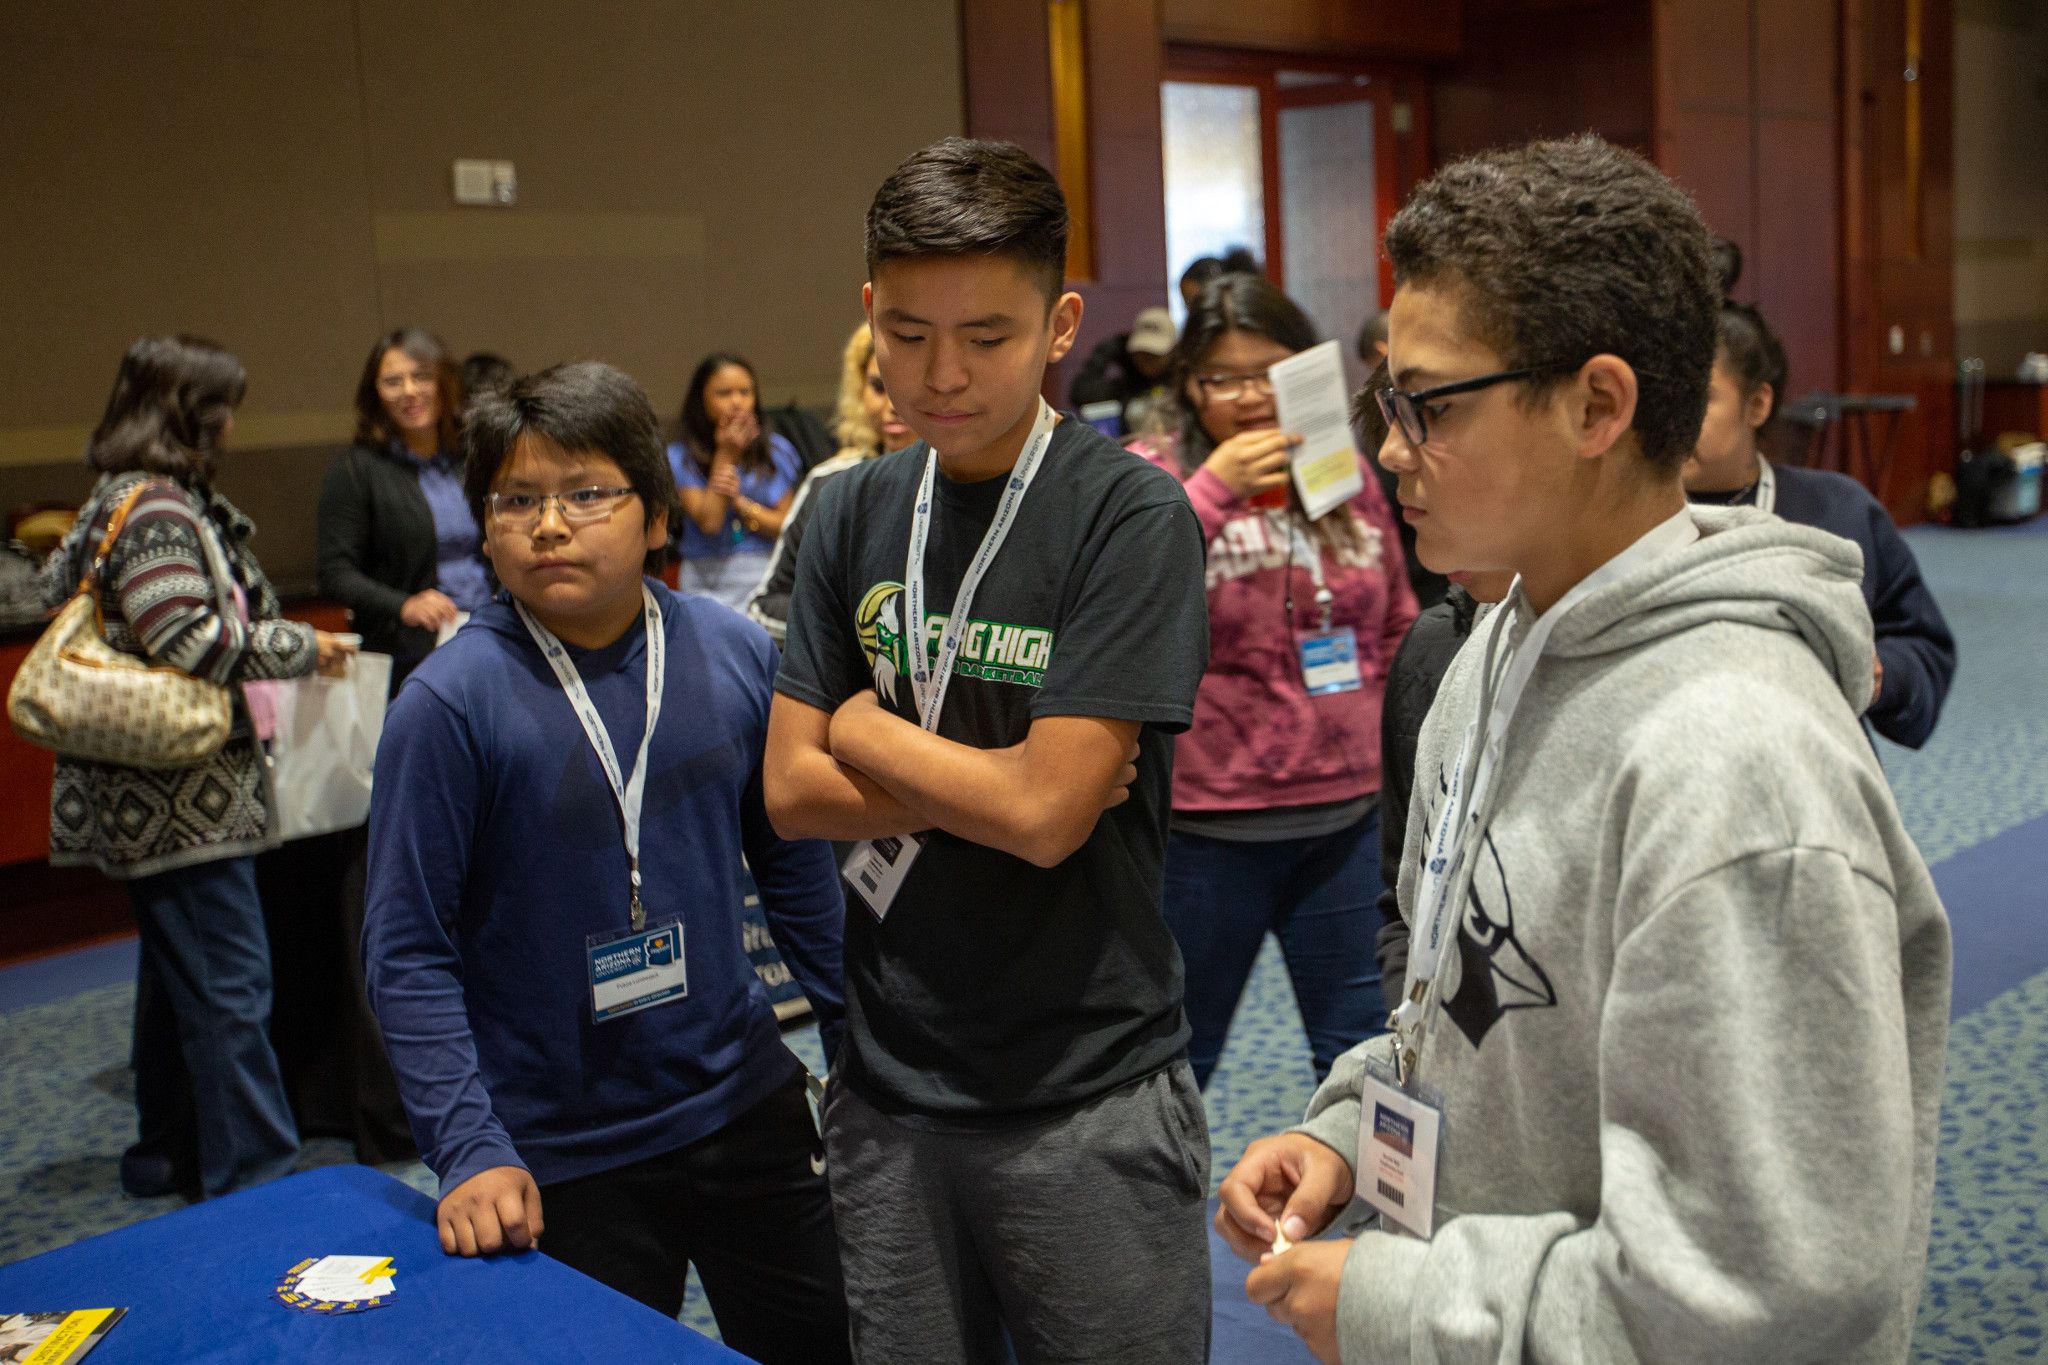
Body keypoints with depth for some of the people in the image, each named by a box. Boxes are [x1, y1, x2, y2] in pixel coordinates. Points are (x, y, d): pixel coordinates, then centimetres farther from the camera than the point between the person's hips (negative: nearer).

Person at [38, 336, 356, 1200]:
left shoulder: (127, 500, 15)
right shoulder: (156, 510, -17)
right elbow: (192, 642, -24)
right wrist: (301, 648, -10)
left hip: (155, 798, 11)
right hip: (178, 798, -11)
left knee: (176, 975, 19)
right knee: (230, 984, -7)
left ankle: (168, 1159, 30)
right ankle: (259, 1178, -2)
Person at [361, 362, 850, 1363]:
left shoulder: (736, 653, -4)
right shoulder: (451, 701, -16)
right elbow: (407, 952, -12)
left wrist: (861, 1043, 9)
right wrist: (468, 1148, -18)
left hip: (746, 1106, 4)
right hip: (563, 1161, -4)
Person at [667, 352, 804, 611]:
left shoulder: (776, 450, 8)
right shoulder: (680, 457, 2)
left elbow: (787, 526, 5)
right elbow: (708, 521, -8)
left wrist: (739, 502, -9)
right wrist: (726, 455, -3)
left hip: (764, 579, 1)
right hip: (706, 582, -1)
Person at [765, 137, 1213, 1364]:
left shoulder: (1131, 514, -14)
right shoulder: (858, 513, 3)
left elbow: (1048, 813, -20)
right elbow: (793, 792, 1)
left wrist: (864, 727, -6)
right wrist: (984, 780, -12)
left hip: (1088, 1100, -5)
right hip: (892, 1084, 5)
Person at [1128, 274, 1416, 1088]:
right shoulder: (1154, 474, -6)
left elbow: (1398, 630, 17)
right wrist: (1214, 488, -24)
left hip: (1349, 812, 4)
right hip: (1207, 821, -4)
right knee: (1179, 1056, 13)